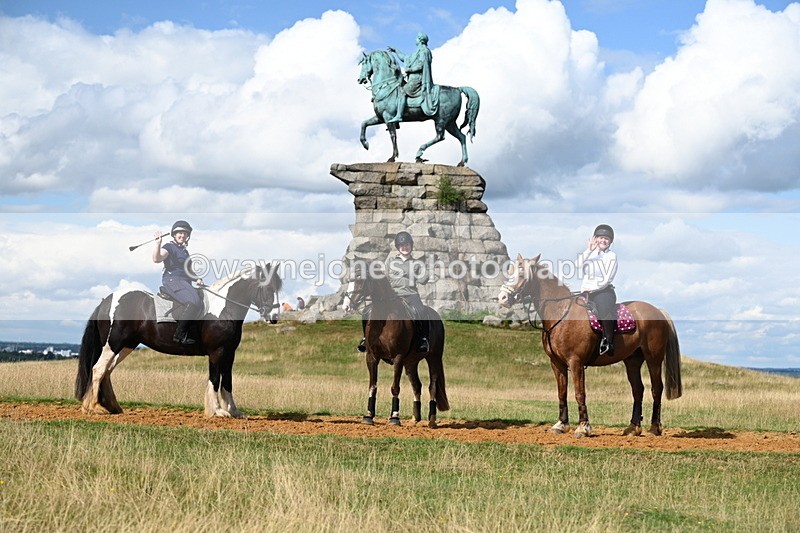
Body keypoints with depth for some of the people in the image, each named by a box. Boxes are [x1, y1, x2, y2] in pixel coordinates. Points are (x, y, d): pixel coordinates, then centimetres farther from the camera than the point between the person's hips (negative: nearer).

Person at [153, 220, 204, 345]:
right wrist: (158, 243, -33)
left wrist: (197, 278, 15)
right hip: (172, 280, -9)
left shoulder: (184, 250, 25)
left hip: (185, 283, 9)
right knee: (193, 302, -27)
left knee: (199, 305, -10)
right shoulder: (169, 247, -2)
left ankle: (185, 333, -6)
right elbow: (156, 259, -21)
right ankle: (178, 334, -22)